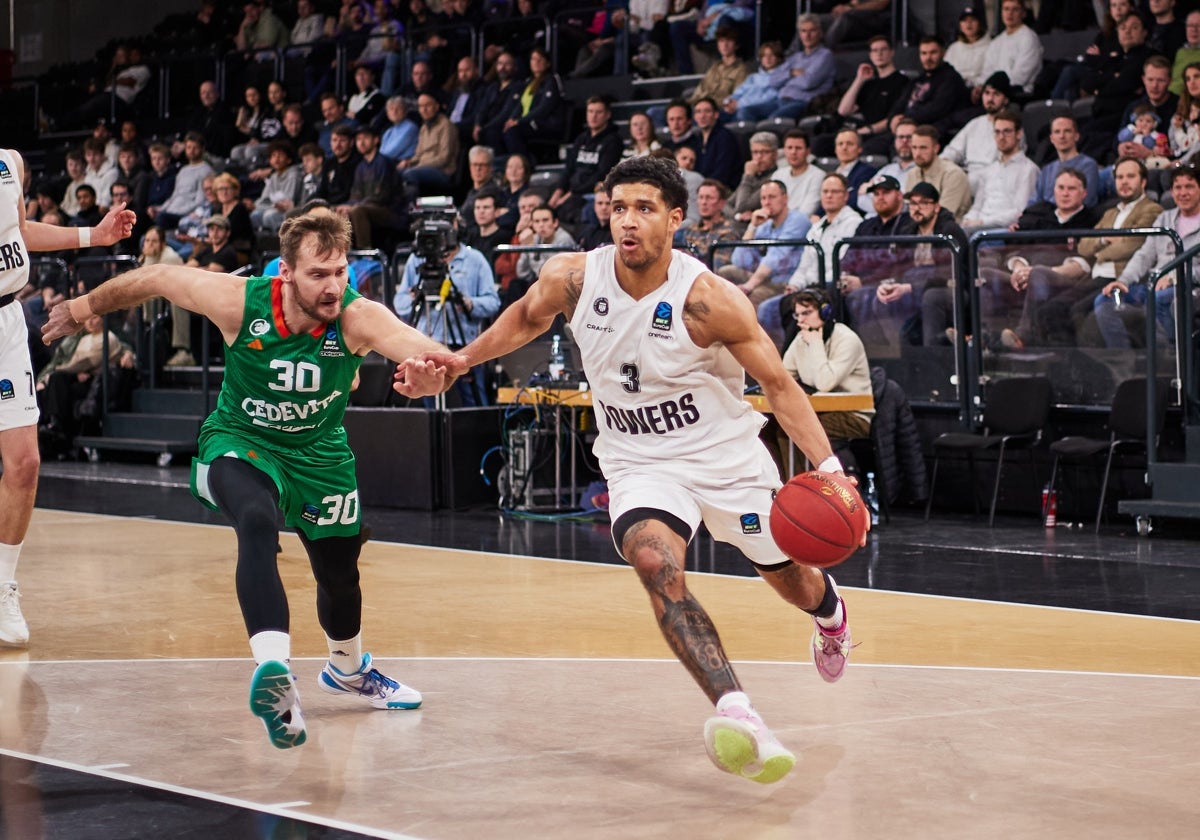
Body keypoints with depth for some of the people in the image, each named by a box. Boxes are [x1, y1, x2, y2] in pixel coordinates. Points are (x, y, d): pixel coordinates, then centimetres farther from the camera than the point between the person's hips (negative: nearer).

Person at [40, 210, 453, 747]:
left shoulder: (358, 318, -30)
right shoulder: (238, 301, -28)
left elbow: (434, 354, -48)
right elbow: (155, 278, -11)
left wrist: (431, 376, -73)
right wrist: (84, 307, 4)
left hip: (320, 455, 2)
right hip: (239, 444, -2)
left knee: (340, 575, 16)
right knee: (257, 523, -35)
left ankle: (347, 670, 50)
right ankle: (275, 672, -47)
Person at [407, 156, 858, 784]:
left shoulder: (707, 299, -24)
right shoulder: (572, 278, -14)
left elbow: (779, 385, -16)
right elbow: (528, 316, 11)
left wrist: (828, 467, -26)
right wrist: (463, 360, 2)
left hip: (727, 456, -1)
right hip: (640, 464, 1)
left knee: (789, 578, 18)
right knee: (655, 563, -30)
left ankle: (828, 607, 59)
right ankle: (736, 715, -39)